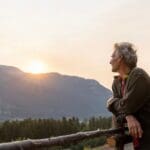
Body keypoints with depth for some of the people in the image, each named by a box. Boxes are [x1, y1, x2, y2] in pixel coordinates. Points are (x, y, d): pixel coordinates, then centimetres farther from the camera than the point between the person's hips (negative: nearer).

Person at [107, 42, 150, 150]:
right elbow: (119, 108, 0)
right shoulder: (116, 83, 10)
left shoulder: (139, 75, -16)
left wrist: (112, 103, 0)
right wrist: (128, 117, -22)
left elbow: (126, 106, -21)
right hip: (139, 135, 7)